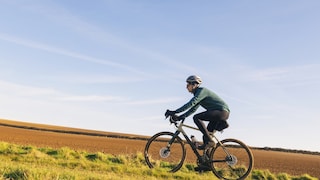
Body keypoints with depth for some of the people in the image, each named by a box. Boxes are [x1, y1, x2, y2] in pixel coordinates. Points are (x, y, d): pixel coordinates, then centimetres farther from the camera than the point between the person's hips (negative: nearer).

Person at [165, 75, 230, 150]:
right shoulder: (198, 93, 17)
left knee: (196, 118, -21)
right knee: (205, 136, 6)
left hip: (222, 111, -10)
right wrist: (180, 117, 8)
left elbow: (190, 104, -25)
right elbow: (193, 109, 18)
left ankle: (209, 142, -18)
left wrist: (175, 112, -26)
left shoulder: (202, 91, -14)